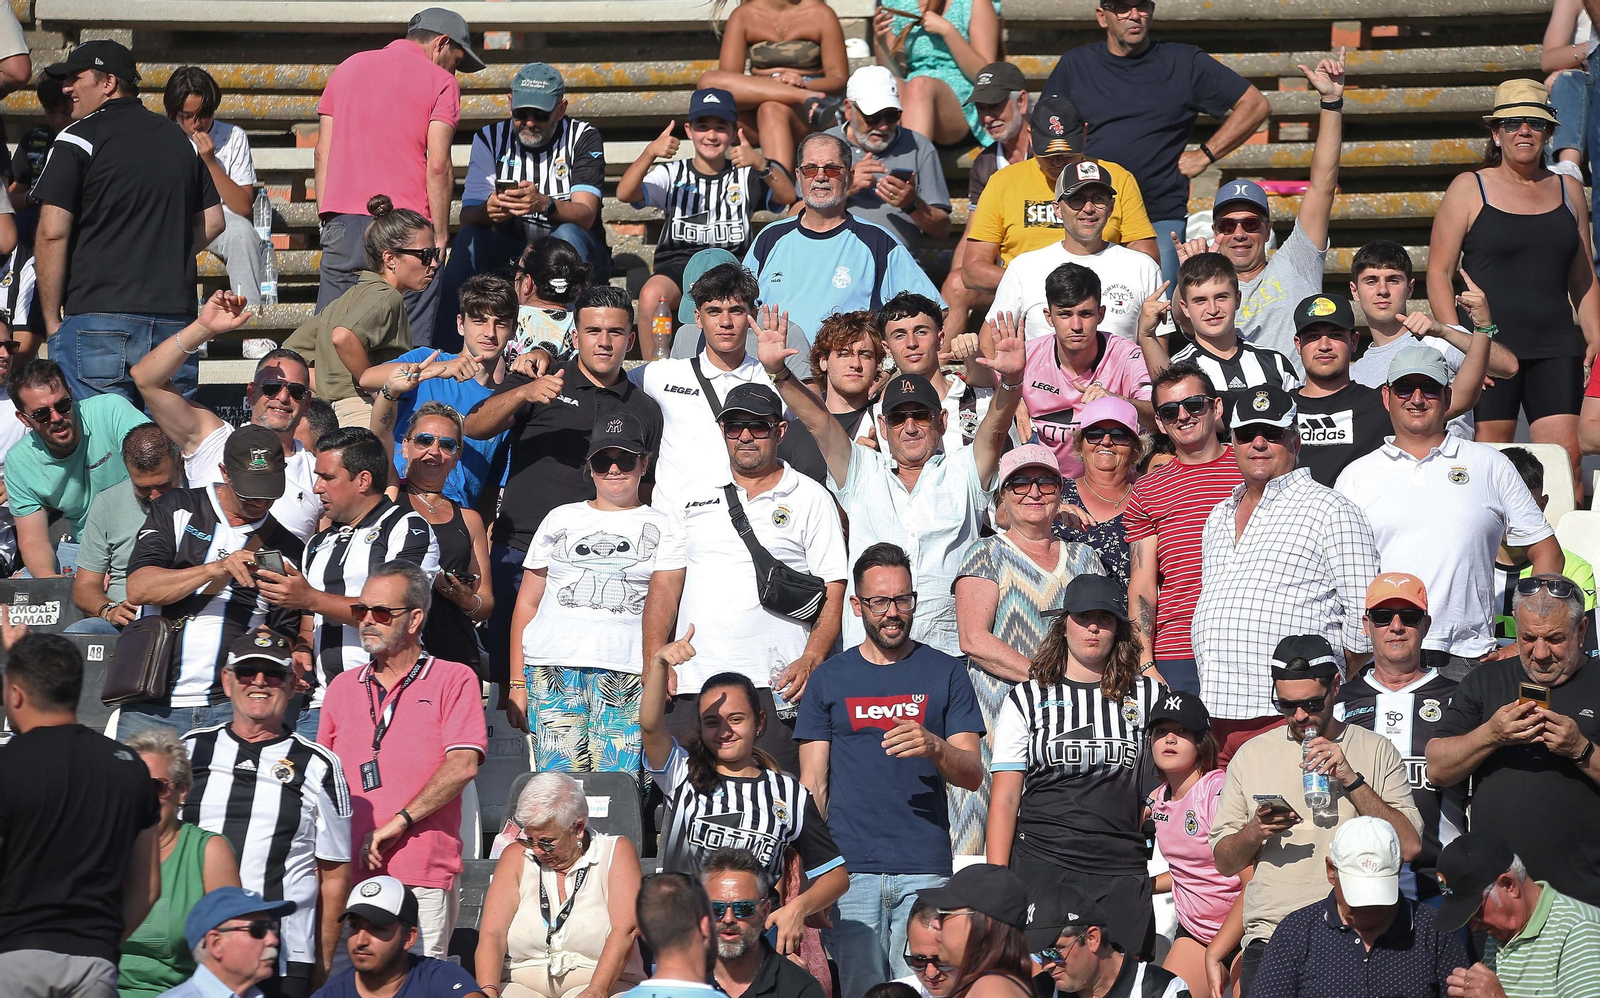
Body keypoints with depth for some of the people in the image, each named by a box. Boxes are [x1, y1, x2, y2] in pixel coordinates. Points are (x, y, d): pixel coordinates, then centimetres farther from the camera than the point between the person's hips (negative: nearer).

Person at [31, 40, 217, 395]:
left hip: (98, 316, -6)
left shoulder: (79, 138, -3)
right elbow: (212, 222, 20)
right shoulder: (179, 138, 16)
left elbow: (52, 233, -9)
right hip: (176, 320, 6)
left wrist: (52, 322, -3)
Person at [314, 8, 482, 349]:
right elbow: (438, 166, -7)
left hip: (343, 222, 4)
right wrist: (440, 235, -2)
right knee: (408, 353, -3)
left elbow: (322, 153, 14)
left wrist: (327, 220, 15)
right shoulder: (440, 82, 2)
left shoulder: (348, 67, 18)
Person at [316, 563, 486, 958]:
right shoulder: (343, 686, 19)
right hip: (348, 876, 5)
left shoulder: (454, 680, 3)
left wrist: (399, 822, -14)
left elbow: (463, 765, -9)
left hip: (422, 880, -4)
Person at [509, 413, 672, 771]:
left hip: (628, 672, -1)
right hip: (552, 669, 1)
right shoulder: (562, 519, 18)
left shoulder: (662, 527, 14)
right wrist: (517, 684, 10)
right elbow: (527, 603, 18)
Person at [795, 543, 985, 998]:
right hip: (849, 870, 0)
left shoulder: (946, 673, 9)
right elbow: (814, 784, 10)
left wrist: (932, 746, -16)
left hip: (925, 873, 0)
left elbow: (973, 775, 5)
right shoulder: (829, 678, 11)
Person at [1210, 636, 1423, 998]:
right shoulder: (1251, 755, 13)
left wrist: (1352, 780, -8)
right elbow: (1224, 862, 14)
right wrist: (1255, 831, -6)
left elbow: (1409, 846, -2)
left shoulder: (1376, 750, 9)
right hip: (1270, 937, 1)